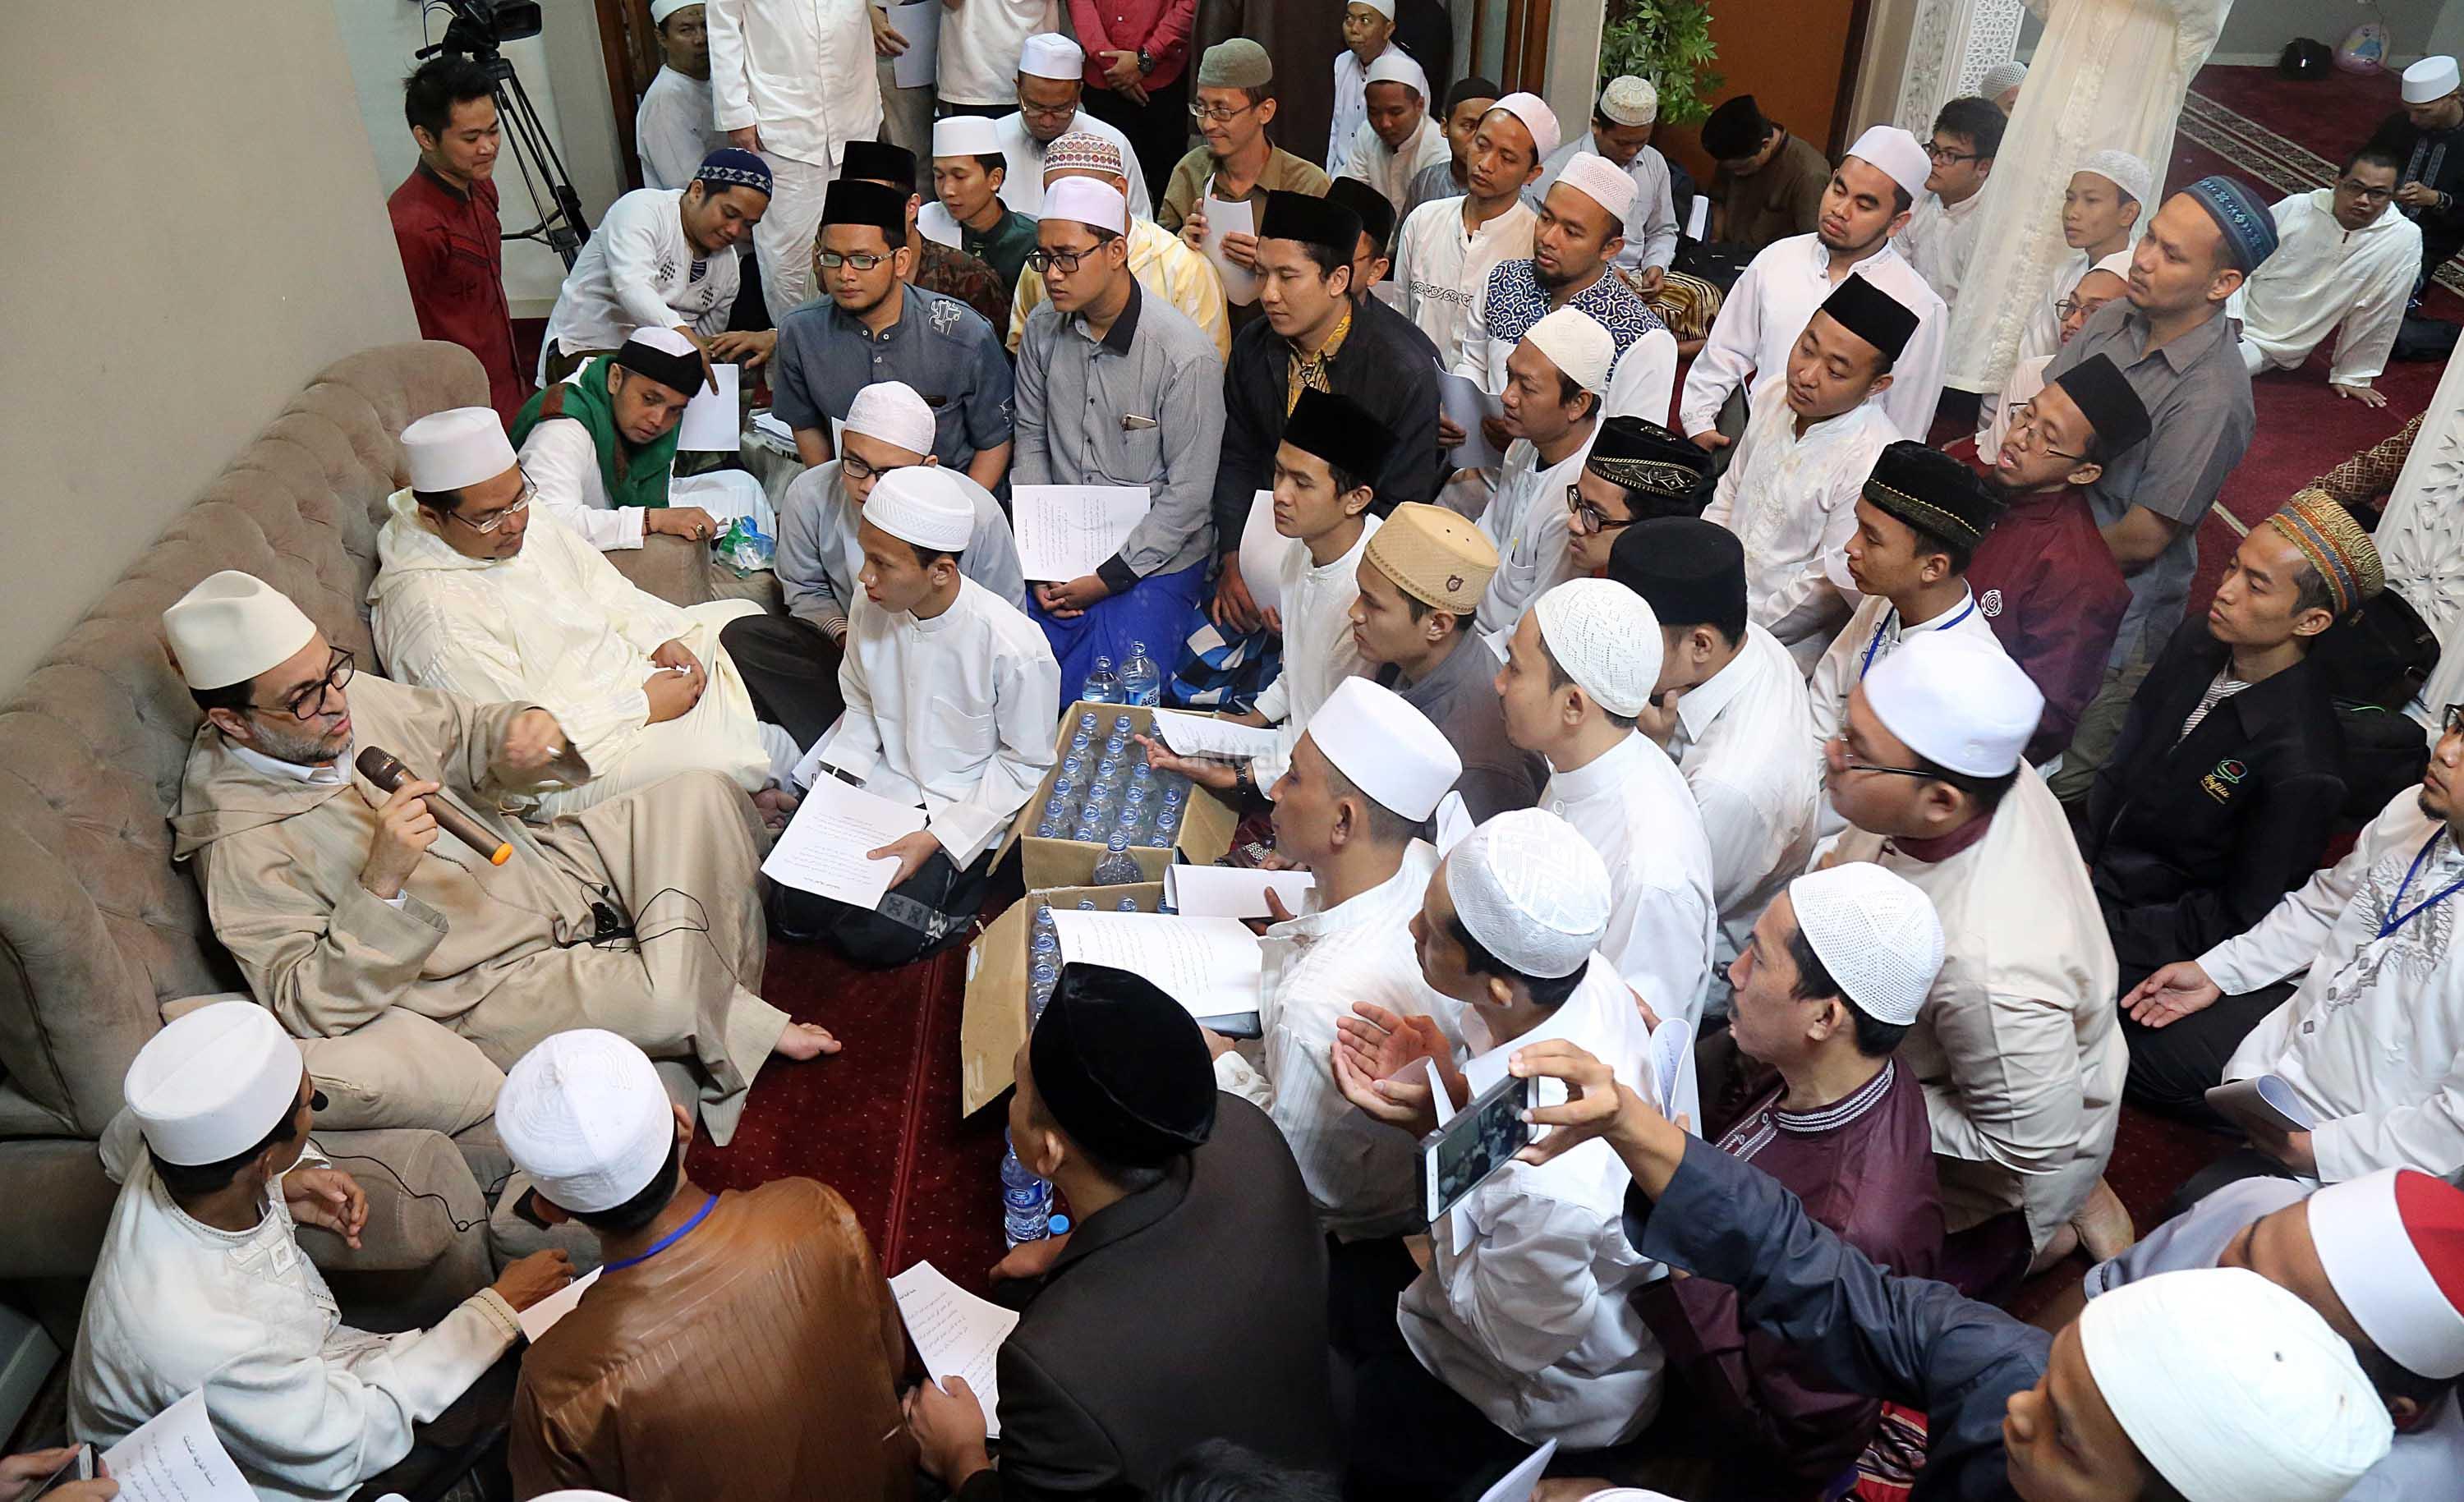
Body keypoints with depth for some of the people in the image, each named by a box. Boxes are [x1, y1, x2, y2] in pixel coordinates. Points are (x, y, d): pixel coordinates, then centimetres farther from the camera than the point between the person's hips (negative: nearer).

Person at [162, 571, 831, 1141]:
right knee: (673, 998, -28)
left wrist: (525, 732, -10)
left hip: (546, 863, 8)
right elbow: (311, 1009, -23)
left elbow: (465, 735, 14)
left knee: (699, 795, -5)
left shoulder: (348, 696, -2)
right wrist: (382, 884, -36)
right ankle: (748, 1028, 8)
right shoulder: (240, 844, -20)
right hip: (497, 981, -8)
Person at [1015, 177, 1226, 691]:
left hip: (1156, 561, -5)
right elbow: (1031, 443, 10)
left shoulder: (1185, 355, -17)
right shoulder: (1042, 331, 1)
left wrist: (1109, 578, -14)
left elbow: (1189, 492, -14)